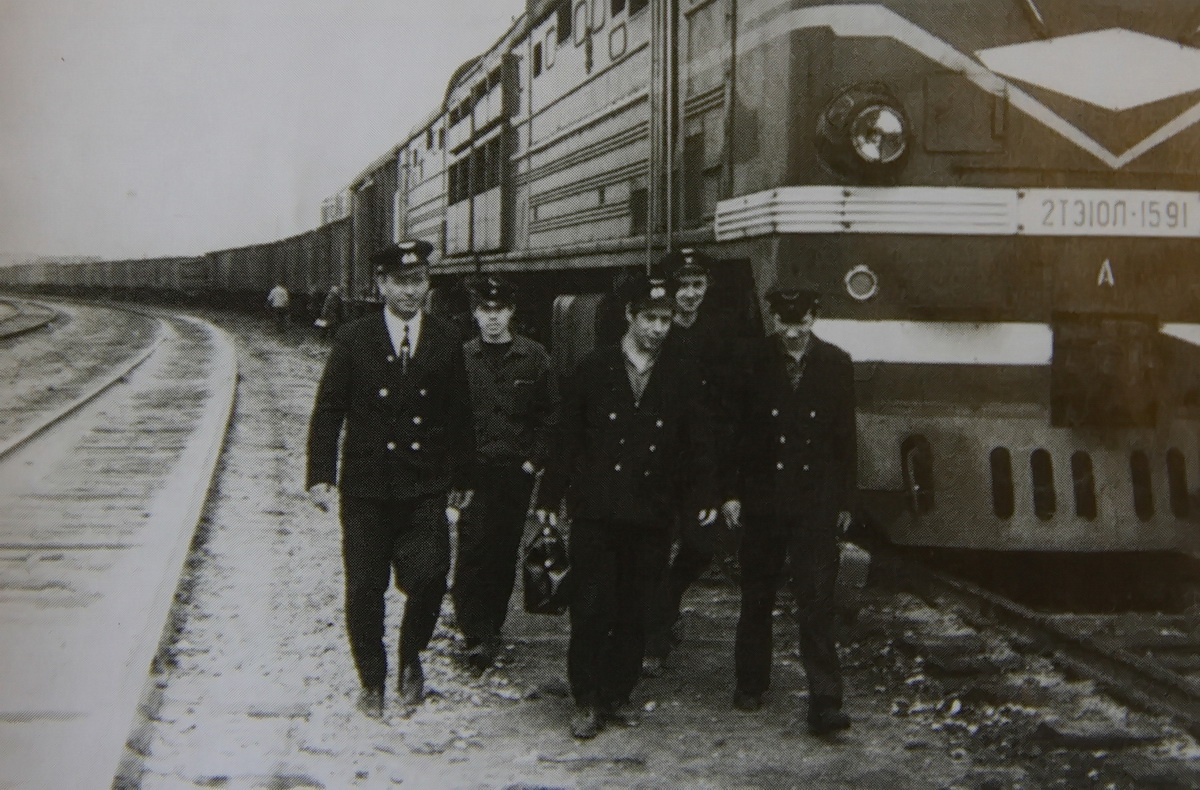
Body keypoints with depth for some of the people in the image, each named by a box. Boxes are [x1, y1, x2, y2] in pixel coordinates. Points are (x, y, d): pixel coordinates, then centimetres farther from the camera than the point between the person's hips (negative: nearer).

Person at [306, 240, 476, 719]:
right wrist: (320, 475, -7)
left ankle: (411, 657, 16)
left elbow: (459, 416, 11)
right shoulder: (353, 340, 1)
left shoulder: (447, 342, 6)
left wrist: (462, 478, 12)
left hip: (426, 489, 0)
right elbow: (328, 411, 1)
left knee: (429, 576, -12)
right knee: (365, 590, 6)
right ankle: (372, 682, 23)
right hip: (366, 489, 0)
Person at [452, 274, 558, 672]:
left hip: (517, 471, 1)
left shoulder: (534, 357, 4)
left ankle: (490, 631, 18)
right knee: (472, 548, -12)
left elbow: (549, 413, 8)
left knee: (504, 553, 6)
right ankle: (477, 636, -11)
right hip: (473, 470, -1)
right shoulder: (461, 357, 4)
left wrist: (534, 459, 0)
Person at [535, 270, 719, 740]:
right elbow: (567, 438, 5)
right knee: (590, 611, -3)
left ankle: (617, 696, 19)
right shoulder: (594, 370, 4)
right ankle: (586, 702, 7)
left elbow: (697, 445, 10)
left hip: (651, 519, 2)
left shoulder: (682, 379, 8)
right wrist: (550, 497, 2)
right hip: (595, 512, -2)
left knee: (633, 616, 6)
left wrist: (704, 497, -2)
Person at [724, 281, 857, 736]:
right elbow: (735, 430, 2)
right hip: (762, 500, 1)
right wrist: (732, 492, -2)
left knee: (817, 604, -7)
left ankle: (825, 705, -7)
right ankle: (750, 685, 29)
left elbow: (845, 437, 7)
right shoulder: (754, 363, -2)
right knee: (756, 598, 13)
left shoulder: (836, 365, 2)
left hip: (816, 502, -1)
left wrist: (845, 501, 6)